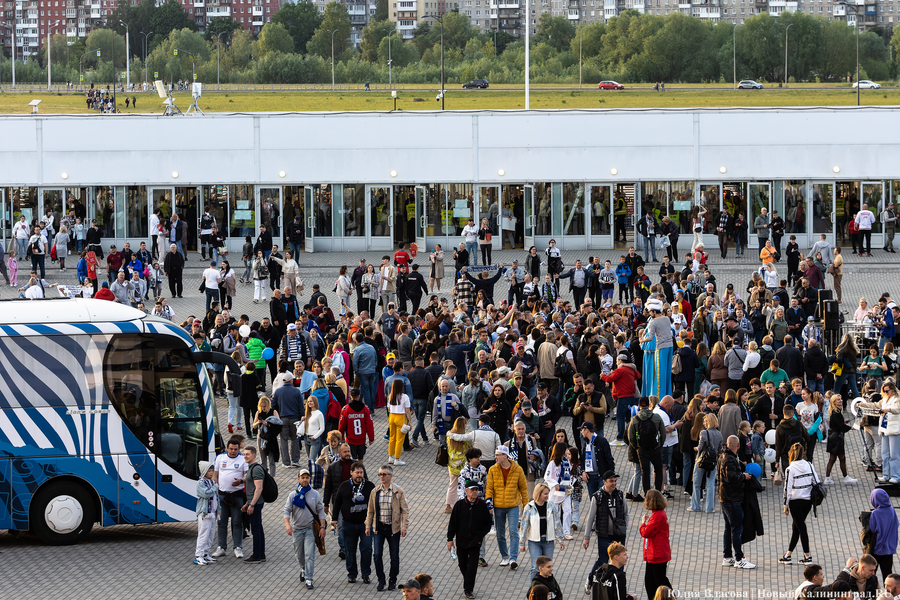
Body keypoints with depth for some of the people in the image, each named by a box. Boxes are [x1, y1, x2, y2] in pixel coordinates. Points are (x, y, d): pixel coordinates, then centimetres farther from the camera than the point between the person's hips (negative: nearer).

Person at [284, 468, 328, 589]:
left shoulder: (315, 494, 2)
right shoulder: (293, 495, 1)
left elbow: (320, 511, 5)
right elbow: (287, 511, -2)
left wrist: (322, 527, -2)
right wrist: (287, 525, -18)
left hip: (310, 529, -2)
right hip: (297, 529, 2)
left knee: (309, 555, -11)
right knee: (299, 555, 14)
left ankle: (309, 579, -11)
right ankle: (303, 569, 44)